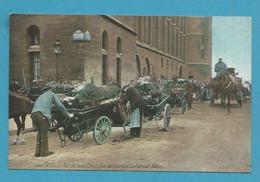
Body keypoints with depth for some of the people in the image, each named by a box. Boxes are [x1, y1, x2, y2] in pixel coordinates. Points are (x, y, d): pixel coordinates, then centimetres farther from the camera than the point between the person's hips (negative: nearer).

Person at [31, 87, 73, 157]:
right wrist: (68, 114, 20)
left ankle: (38, 152, 16)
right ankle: (44, 152, 2)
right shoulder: (51, 94, 19)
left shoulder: (40, 97, 36)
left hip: (33, 114, 6)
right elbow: (59, 105, 13)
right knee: (44, 133, 0)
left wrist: (52, 105, 66)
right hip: (42, 114, -6)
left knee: (40, 132, 16)